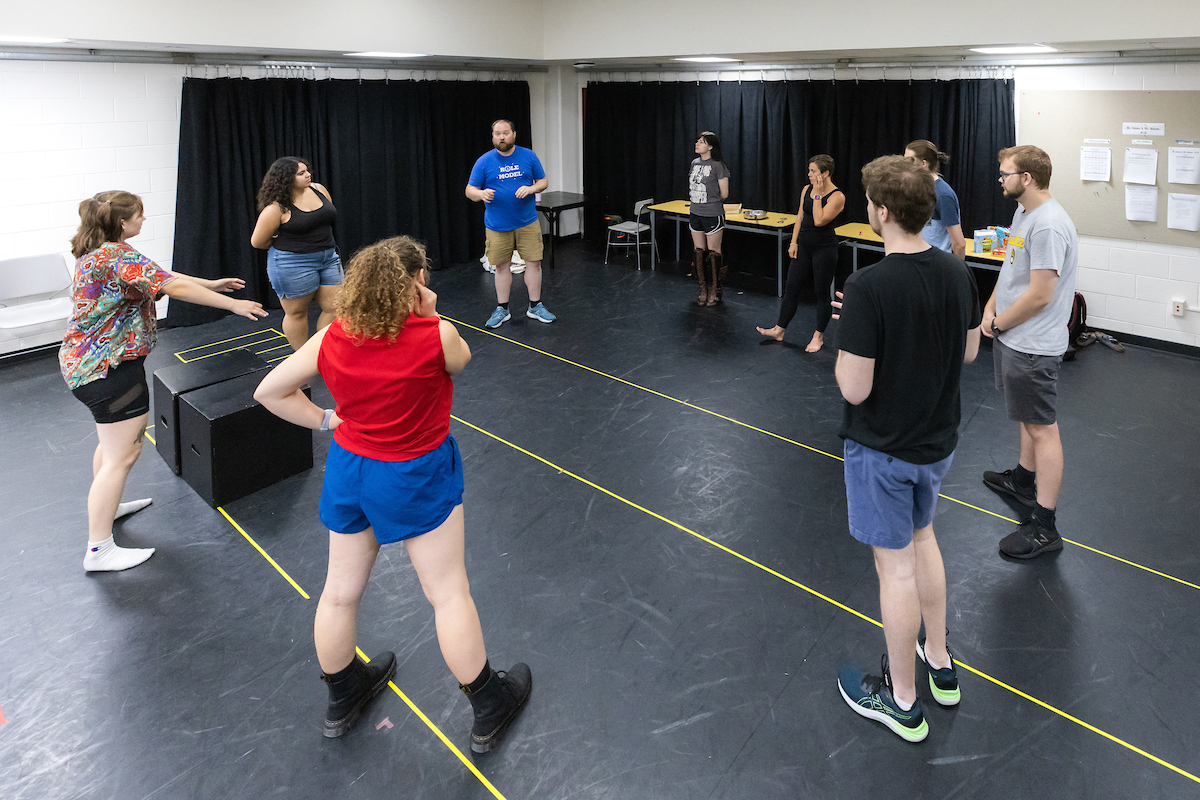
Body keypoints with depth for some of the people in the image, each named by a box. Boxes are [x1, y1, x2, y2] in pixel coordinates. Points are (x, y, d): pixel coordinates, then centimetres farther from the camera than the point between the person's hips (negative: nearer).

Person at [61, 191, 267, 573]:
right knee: (123, 455, -7)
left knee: (113, 438, 28)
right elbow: (173, 286, -26)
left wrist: (211, 284, 18)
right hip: (109, 368, -11)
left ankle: (104, 506, 46)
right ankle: (99, 550, -4)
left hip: (87, 362, 11)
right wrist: (234, 305, -20)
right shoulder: (118, 256, -21)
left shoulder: (99, 253, 12)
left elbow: (160, 276, 17)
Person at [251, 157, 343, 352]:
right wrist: (285, 246, 4)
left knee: (334, 307, 3)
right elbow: (258, 241, -9)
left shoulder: (319, 189, 3)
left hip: (328, 258, 6)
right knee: (297, 312, 6)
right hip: (293, 265, -6)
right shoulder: (276, 208, -15)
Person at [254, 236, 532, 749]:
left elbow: (269, 391, -3)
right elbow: (459, 361, 3)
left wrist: (326, 420, 4)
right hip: (417, 477, -4)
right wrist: (431, 316, -2)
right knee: (449, 594, 10)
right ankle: (488, 709, 25)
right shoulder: (437, 336, -20)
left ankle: (342, 697, 43)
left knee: (341, 591, 20)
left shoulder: (331, 340, -8)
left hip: (349, 470, 5)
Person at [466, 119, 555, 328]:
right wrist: (481, 194, -23)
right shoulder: (484, 161, -1)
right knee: (502, 266, 6)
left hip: (527, 223, 1)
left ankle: (535, 307, 14)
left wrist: (531, 188, -15)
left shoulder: (528, 156, 2)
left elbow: (543, 181, 8)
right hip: (497, 225, -1)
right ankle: (502, 309, 18)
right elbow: (470, 190, 1)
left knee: (534, 262, 0)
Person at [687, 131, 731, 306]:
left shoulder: (718, 166, -11)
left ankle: (714, 291, 13)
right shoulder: (694, 163, 8)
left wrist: (710, 199, 2)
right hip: (695, 213, 7)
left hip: (713, 214, -6)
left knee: (713, 253, 2)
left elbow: (724, 194, -9)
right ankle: (703, 290, 22)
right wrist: (694, 204, 12)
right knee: (698, 252, 10)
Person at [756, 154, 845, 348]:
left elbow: (819, 220, -23)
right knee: (791, 288, 9)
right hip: (804, 246, 6)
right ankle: (779, 330, 19)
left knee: (822, 293, 5)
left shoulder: (837, 196, -14)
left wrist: (817, 195, -18)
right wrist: (794, 242, 8)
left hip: (824, 249, -6)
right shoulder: (806, 190, 6)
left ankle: (818, 336, 17)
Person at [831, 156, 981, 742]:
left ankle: (901, 701, 23)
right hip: (937, 440, 7)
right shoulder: (958, 274, -4)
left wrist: (846, 340, -5)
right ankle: (939, 664, 41)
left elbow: (854, 388, -26)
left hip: (883, 450, -7)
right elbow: (968, 351, 9)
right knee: (921, 539, 26)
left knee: (896, 566, 6)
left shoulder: (867, 288, -27)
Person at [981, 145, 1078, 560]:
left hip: (1033, 347, -10)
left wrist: (999, 323, -11)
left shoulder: (1048, 225, -24)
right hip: (1012, 338, 10)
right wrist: (991, 308, 5)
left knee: (1042, 428, -4)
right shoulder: (1023, 212, 9)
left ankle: (1043, 526, 1)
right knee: (1029, 418, 25)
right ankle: (1023, 480, 44)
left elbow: (1040, 296, -24)